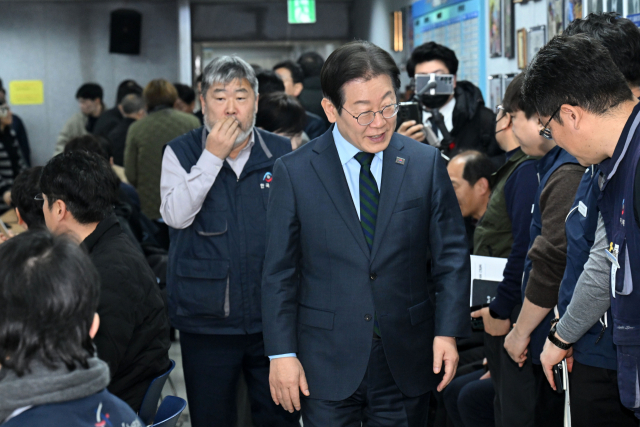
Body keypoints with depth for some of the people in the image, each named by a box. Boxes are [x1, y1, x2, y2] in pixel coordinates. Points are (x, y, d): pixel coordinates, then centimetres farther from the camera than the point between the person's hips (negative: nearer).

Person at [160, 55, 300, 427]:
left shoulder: (282, 152, 3)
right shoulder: (181, 153, 0)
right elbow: (176, 215, -15)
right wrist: (212, 156, -16)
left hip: (272, 315, 1)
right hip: (207, 320, -1)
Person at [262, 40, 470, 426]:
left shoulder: (426, 164, 1)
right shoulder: (295, 172, -3)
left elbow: (451, 253, 4)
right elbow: (280, 272, -1)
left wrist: (448, 332, -4)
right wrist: (282, 353, -4)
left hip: (406, 365, 1)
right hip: (326, 367, -1)